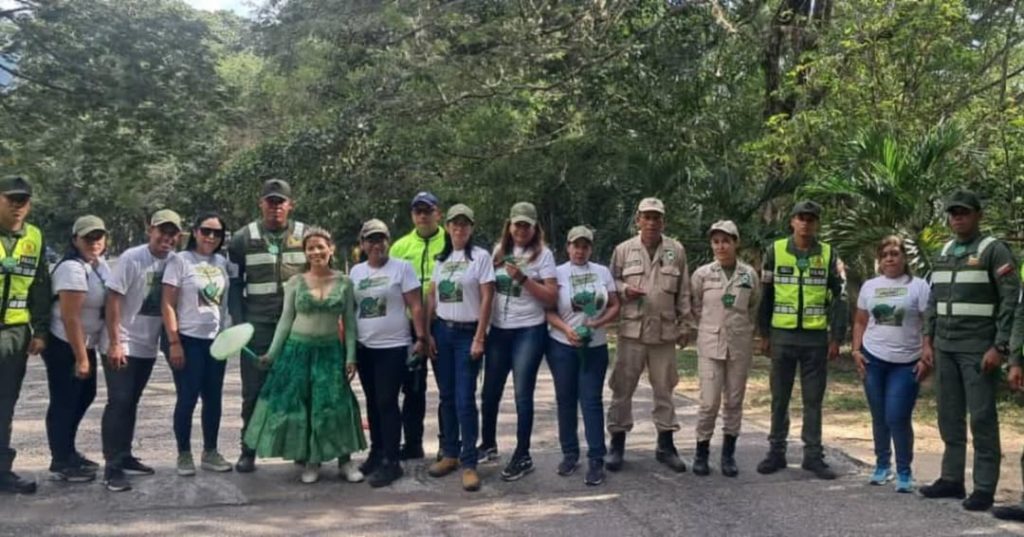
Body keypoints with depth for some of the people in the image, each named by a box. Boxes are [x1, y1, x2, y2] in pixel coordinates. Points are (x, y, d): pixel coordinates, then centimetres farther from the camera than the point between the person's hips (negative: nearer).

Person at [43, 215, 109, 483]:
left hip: (85, 343, 9)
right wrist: (81, 358, -22)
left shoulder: (100, 264, 5)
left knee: (85, 396, 17)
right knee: (64, 402, -1)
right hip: (64, 345, -9)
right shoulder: (72, 268, -23)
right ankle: (60, 463, 9)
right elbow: (70, 317, -25)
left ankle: (69, 453, 31)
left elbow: (108, 303, 14)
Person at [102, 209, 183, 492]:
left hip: (149, 346, 5)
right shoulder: (131, 258, -14)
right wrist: (115, 343, -17)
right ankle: (112, 467, -4)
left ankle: (124, 456, 25)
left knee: (131, 403, 15)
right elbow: (113, 300, -14)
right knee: (119, 403, -7)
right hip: (123, 345, -5)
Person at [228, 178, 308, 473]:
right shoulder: (243, 238, 3)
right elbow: (235, 284, 5)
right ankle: (248, 451, 16)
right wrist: (238, 323, -5)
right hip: (257, 326, 0)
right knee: (253, 391, 4)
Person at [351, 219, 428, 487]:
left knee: (387, 403, -7)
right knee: (372, 402, 13)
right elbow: (349, 308, 16)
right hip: (364, 347, 5)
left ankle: (391, 461, -1)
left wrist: (421, 338, -13)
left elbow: (415, 306, -7)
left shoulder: (401, 267, -5)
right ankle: (377, 452, 25)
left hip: (393, 347, -5)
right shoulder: (356, 271, 9)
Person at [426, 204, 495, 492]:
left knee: (465, 400, -8)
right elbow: (431, 298, 12)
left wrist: (479, 338, -13)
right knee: (447, 397, 9)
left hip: (467, 333, -5)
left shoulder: (481, 256, -4)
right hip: (441, 331, 5)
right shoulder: (441, 259, 11)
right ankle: (450, 454, 20)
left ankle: (469, 463, -2)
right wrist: (427, 333, 4)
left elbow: (487, 299, -8)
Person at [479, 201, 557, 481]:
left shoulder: (543, 254, -5)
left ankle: (523, 456, 8)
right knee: (490, 392, 11)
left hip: (529, 331, -5)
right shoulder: (499, 250, 9)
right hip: (498, 330, 5)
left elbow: (552, 297, -10)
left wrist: (522, 279, -20)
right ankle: (488, 445, 30)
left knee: (522, 394, -2)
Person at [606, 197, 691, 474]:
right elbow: (611, 282, 10)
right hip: (631, 329, -1)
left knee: (664, 389, 9)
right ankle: (617, 444, 13)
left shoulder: (676, 251, 4)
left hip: (664, 331, 1)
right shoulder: (623, 250, 2)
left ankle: (666, 445, 19)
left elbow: (683, 293, 8)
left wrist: (683, 325, 7)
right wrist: (624, 290, -12)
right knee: (622, 388, 3)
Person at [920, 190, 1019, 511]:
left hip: (978, 349, -6)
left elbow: (1011, 301, -10)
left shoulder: (994, 251, -5)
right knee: (950, 416, 10)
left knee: (982, 418, -2)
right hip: (945, 348, 6)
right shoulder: (944, 253, 14)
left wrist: (999, 347, -15)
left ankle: (984, 488, 4)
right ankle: (951, 479, 19)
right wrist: (928, 341, 12)